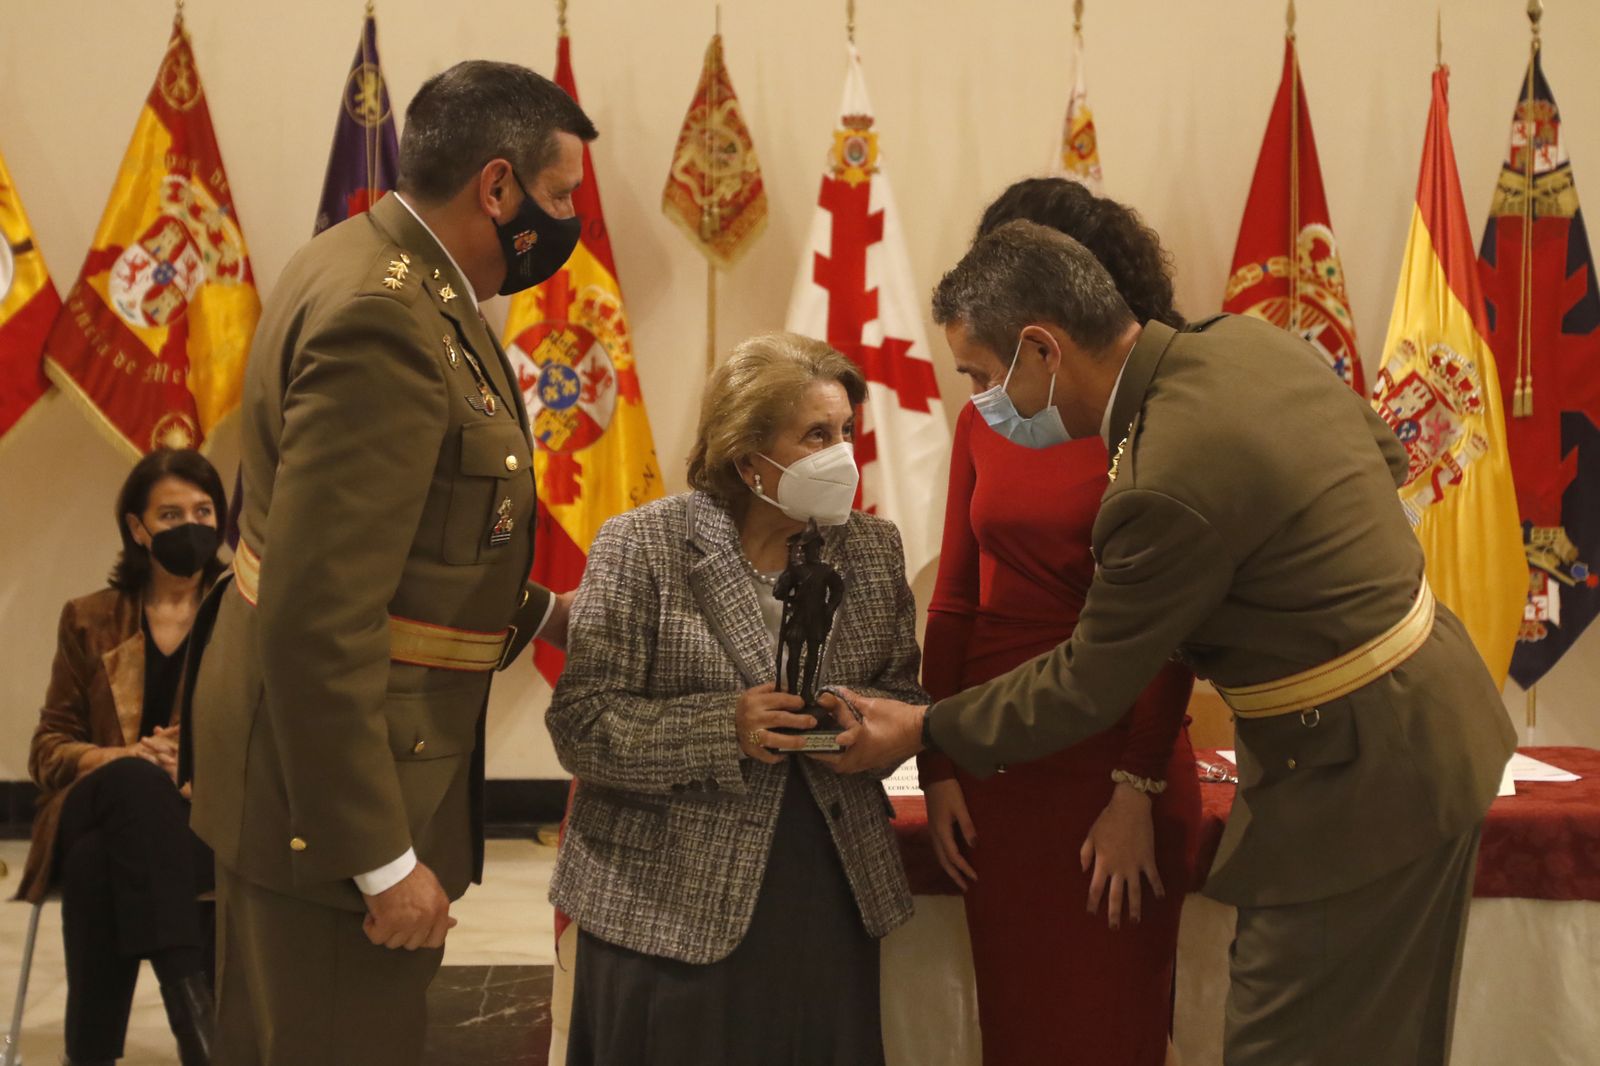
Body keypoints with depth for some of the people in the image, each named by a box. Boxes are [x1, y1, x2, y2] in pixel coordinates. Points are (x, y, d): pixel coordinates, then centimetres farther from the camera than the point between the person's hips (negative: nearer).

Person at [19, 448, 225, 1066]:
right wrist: (127, 759, -12)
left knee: (99, 862, -38)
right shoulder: (90, 621, 14)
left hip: (212, 817, -1)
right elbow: (49, 749, 11)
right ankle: (193, 1012, -52)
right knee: (135, 782, -40)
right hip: (100, 807, 1)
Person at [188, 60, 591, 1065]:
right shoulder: (386, 322, -26)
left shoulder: (377, 269, 6)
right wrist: (383, 860, -25)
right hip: (334, 793, -10)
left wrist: (541, 614, 15)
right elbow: (320, 619, -29)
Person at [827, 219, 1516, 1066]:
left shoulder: (1168, 485, -28)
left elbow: (1085, 691, -15)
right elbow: (1386, 456, 16)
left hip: (1356, 783, -9)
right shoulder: (1248, 341, -1)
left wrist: (923, 731, -2)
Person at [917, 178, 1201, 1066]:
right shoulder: (984, 419, 6)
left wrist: (1138, 793, -12)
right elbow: (954, 601, 9)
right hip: (995, 765, 5)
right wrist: (936, 768, 5)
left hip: (1114, 763, -4)